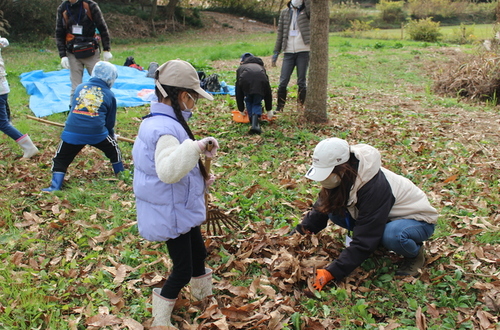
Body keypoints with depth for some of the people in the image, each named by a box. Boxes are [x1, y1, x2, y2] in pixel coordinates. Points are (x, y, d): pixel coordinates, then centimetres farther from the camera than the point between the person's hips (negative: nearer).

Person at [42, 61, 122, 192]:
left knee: (60, 160, 15)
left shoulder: (80, 87, 16)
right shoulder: (109, 95, 11)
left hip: (72, 133, 1)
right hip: (96, 133, 0)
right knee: (114, 149, 25)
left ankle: (55, 187, 8)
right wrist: (112, 135, 38)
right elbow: (110, 122, 19)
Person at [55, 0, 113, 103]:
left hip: (91, 53, -1)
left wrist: (106, 50, -2)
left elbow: (103, 28, 0)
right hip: (73, 55, 2)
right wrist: (63, 55, 0)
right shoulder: (62, 9, 2)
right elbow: (59, 34, 7)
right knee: (75, 88, 1)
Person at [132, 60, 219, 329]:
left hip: (183, 209, 10)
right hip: (173, 215, -10)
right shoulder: (166, 129, -29)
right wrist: (197, 147, -53)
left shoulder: (159, 122, 5)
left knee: (198, 254, 27)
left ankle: (204, 297, 53)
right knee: (183, 270, 6)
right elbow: (167, 171, -47)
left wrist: (200, 180, 9)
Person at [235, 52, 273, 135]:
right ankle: (255, 124, -1)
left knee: (248, 101, 28)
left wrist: (241, 109, 46)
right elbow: (268, 90, 43)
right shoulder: (260, 67, 43)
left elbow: (238, 90, 38)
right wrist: (269, 109, 48)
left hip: (246, 81, -1)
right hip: (261, 82, 1)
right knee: (257, 103, 20)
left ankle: (253, 122, 20)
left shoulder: (241, 68, 39)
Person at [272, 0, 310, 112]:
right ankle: (279, 108, 8)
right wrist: (276, 52, 7)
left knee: (301, 82, 3)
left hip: (303, 52, -2)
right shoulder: (284, 12, 12)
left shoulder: (306, 11, 4)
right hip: (288, 52, 2)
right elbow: (280, 33, 12)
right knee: (283, 82, 0)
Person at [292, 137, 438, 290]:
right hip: (386, 216, 6)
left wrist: (331, 273, -36)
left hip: (418, 220, -6)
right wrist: (296, 235, -15)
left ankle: (415, 254, -6)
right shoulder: (344, 178, -15)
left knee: (392, 236, -41)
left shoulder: (374, 187, -37)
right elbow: (320, 210, -3)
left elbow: (363, 243, -35)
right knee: (334, 210, -14)